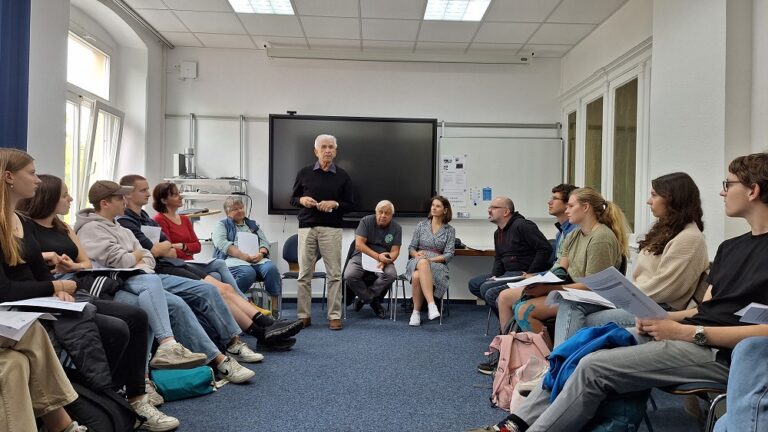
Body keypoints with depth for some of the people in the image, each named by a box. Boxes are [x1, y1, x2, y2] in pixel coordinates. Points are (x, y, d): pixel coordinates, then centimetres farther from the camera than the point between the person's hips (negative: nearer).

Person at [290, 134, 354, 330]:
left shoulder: (342, 176, 7)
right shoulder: (304, 173, 8)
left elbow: (351, 204, 8)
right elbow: (292, 199, 14)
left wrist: (335, 204, -11)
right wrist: (302, 200, -8)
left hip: (331, 229, -1)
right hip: (307, 227, 1)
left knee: (334, 274, -1)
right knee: (304, 273, 3)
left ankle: (334, 316, 6)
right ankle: (304, 315, 11)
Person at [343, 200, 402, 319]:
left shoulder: (396, 228, 1)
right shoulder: (366, 221, -4)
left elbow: (395, 251, -4)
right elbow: (359, 244, -12)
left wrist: (384, 261, -26)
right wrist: (378, 256, -22)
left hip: (383, 259, 1)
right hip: (362, 256, -1)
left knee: (391, 274, -32)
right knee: (349, 275, -31)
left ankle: (364, 298, -12)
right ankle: (373, 301, -10)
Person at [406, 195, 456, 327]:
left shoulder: (450, 230, 9)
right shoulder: (421, 225, 14)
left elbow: (449, 255, 0)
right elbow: (411, 248, 14)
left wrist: (431, 259, -14)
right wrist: (417, 254, -9)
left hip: (438, 263, -1)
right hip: (418, 261, 1)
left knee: (417, 276, -37)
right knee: (423, 264, -39)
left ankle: (416, 311, -27)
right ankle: (431, 305, -46)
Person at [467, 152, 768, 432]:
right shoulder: (730, 247, 20)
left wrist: (686, 332, -19)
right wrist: (660, 319, -1)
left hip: (719, 351, -9)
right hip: (691, 334, 9)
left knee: (595, 367, -22)